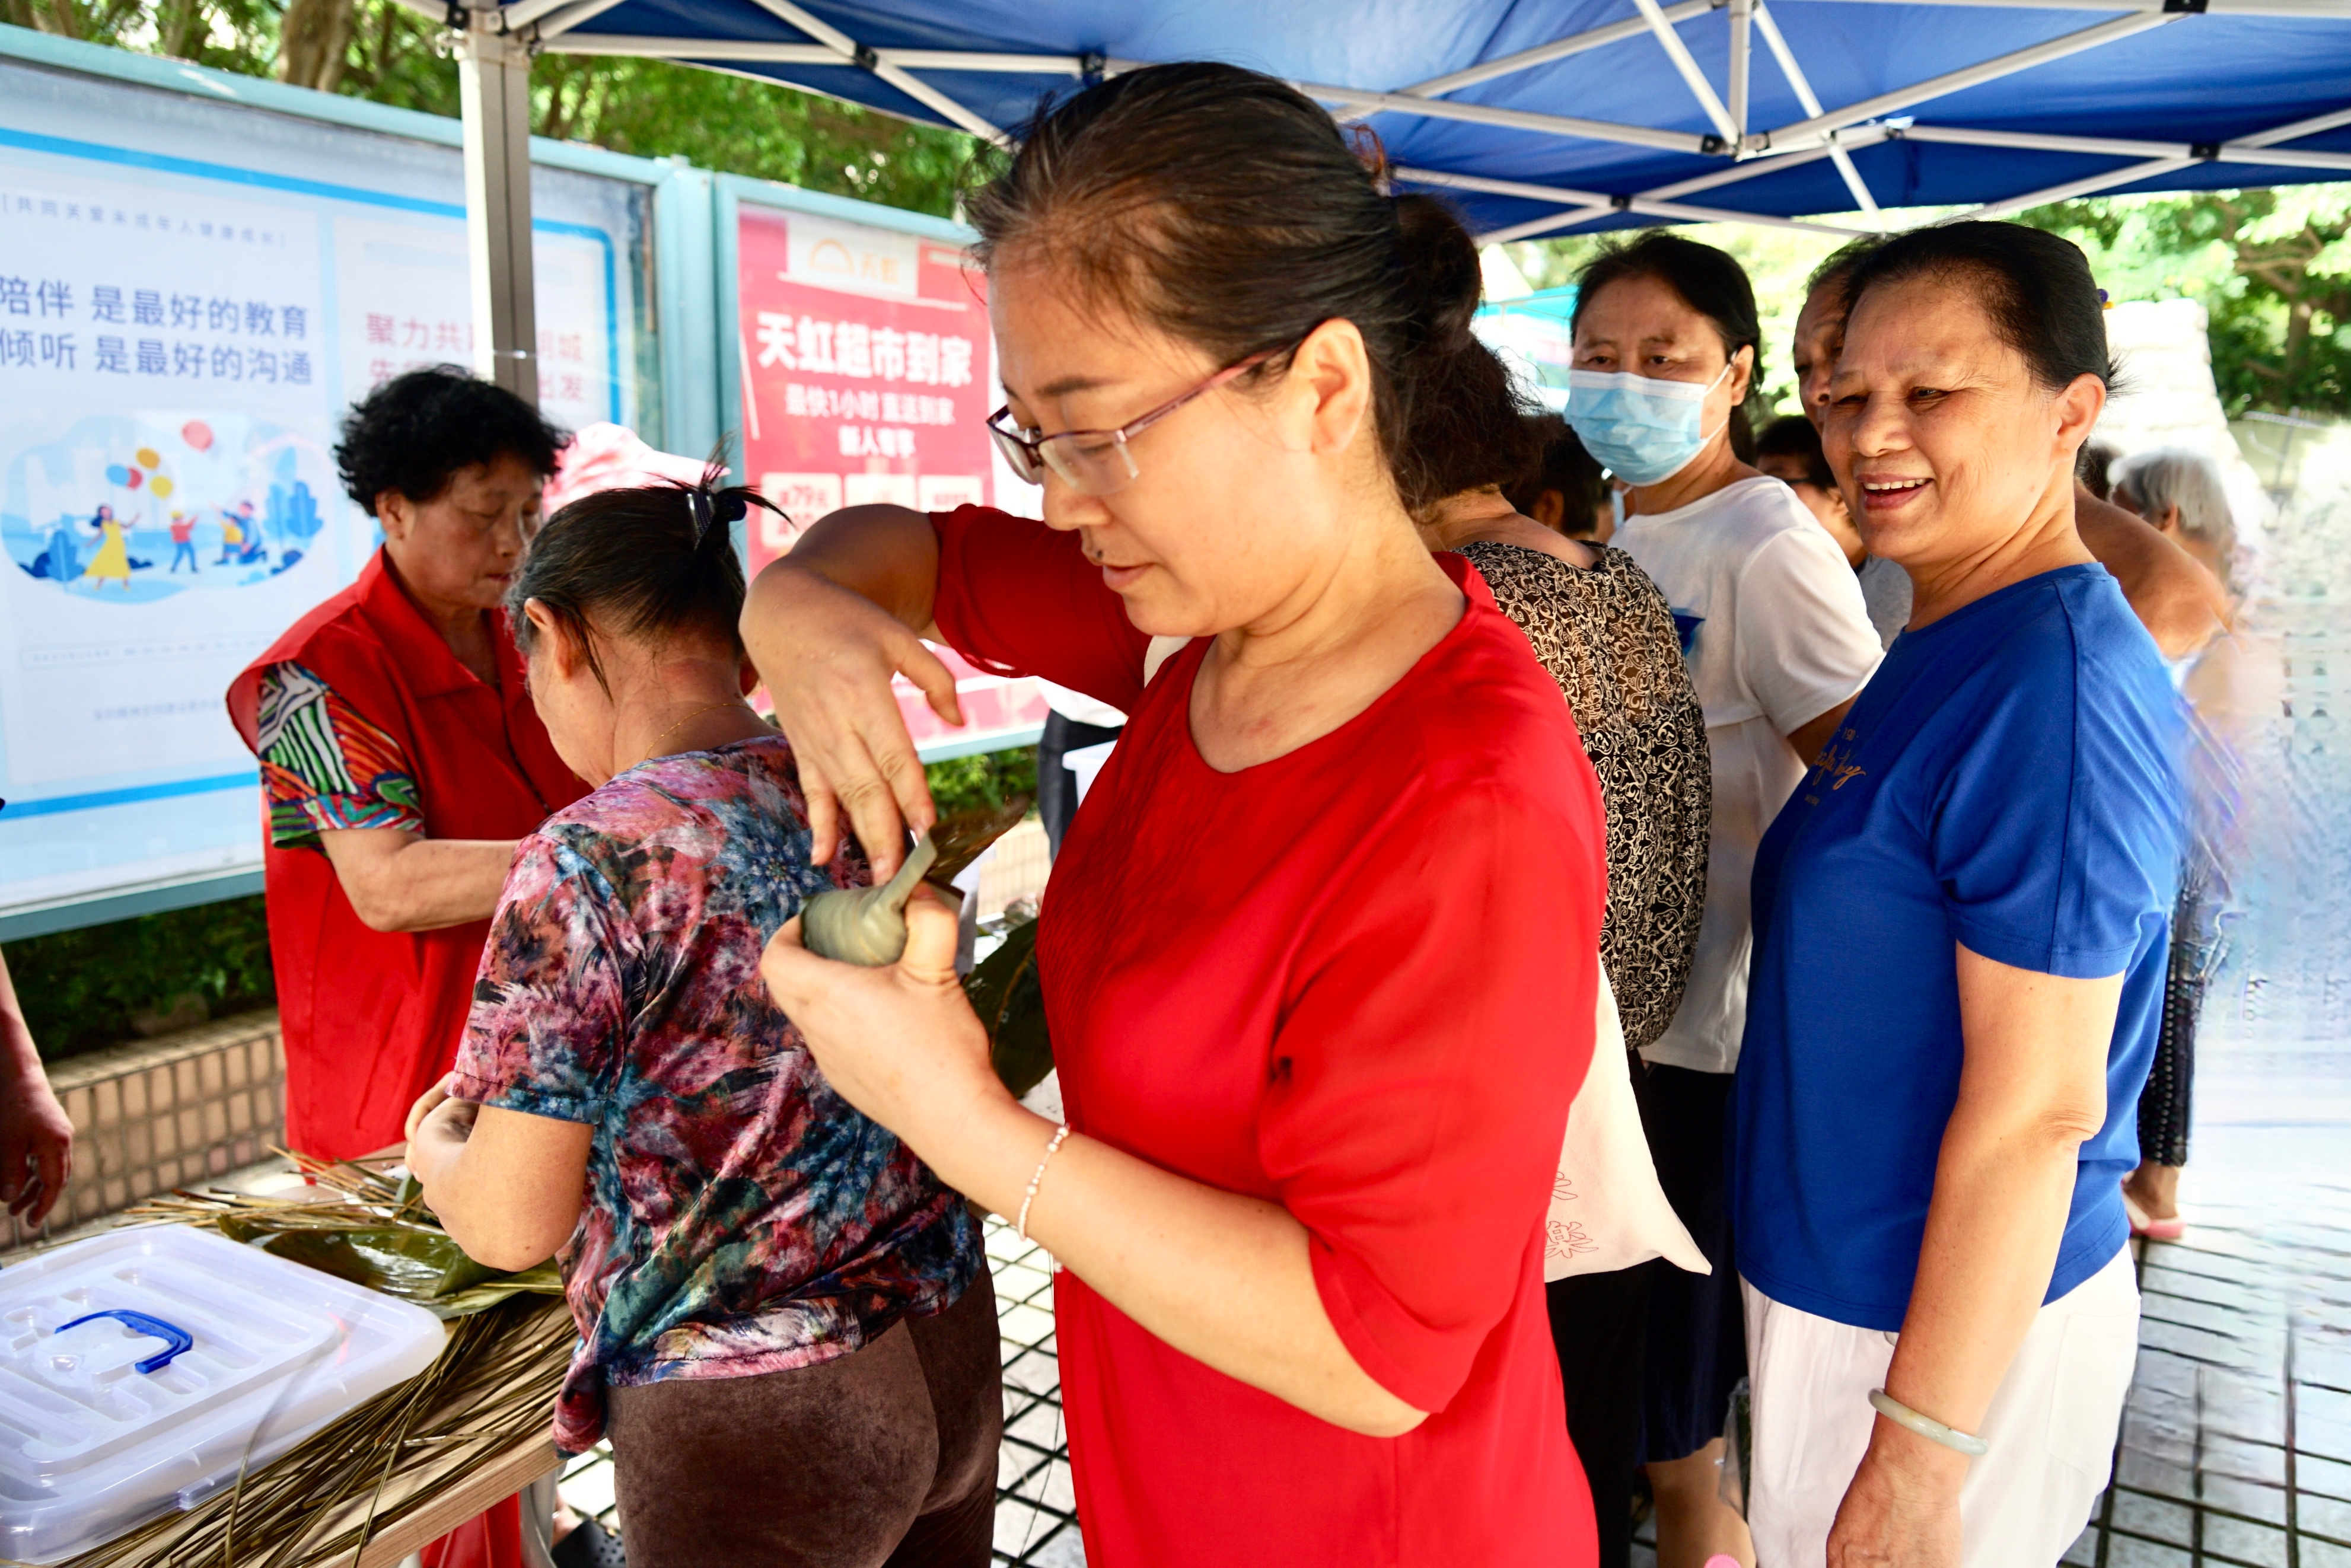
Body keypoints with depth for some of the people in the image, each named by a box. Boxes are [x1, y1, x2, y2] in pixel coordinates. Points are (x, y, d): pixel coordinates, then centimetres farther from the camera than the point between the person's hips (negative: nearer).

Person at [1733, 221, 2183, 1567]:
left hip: (1951, 1324, -9)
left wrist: (1920, 1455, -21)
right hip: (1861, 1279, 9)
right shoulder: (1956, 645, 6)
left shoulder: (2050, 685, -24)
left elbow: (2039, 1108, -25)